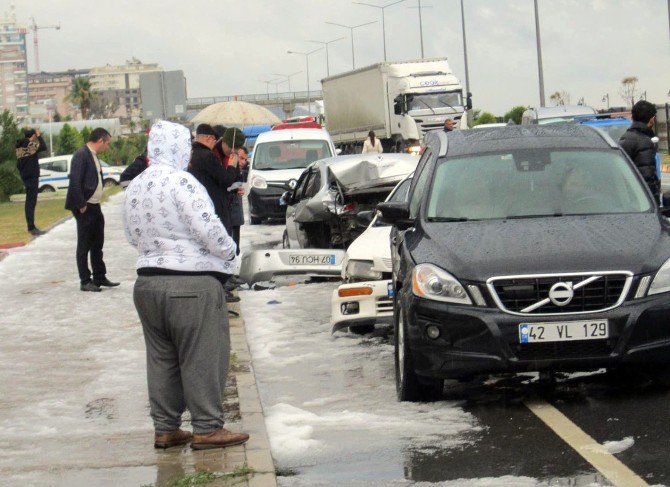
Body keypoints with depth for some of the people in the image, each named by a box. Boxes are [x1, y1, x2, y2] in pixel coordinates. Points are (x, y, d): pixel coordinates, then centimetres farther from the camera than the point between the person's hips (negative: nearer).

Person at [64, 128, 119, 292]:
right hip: (85, 209, -9)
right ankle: (85, 282, 5)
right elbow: (74, 182, -21)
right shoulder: (81, 155, -16)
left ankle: (100, 277, 24)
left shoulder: (94, 156, 13)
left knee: (97, 244, 15)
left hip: (95, 207, 9)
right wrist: (81, 205, -19)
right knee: (84, 246, -1)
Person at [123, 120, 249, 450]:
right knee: (202, 357, 0)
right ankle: (207, 429, 3)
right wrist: (228, 252, -3)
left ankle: (165, 429, 18)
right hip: (191, 285, -8)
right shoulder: (180, 182, -16)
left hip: (146, 282, 8)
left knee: (161, 358, 13)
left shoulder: (134, 187, 9)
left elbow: (132, 235, 19)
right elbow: (208, 228, -19)